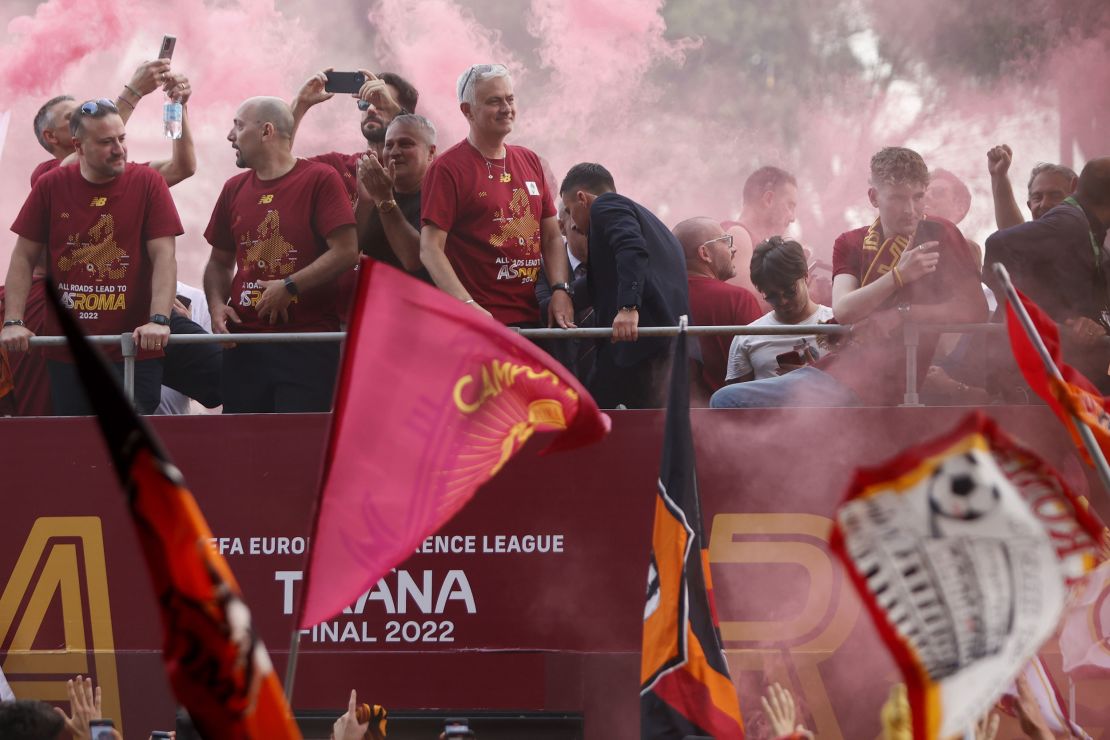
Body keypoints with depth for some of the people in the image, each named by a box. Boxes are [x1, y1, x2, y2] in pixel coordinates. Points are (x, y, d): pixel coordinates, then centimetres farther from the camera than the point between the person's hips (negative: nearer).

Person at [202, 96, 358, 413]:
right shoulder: (234, 189, 15)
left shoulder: (320, 179, -2)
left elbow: (346, 252, -9)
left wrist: (290, 287, -13)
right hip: (244, 346, 5)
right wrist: (217, 305, 2)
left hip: (308, 346, -5)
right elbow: (220, 262, 22)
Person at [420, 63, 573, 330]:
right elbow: (430, 249, -10)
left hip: (531, 317, 6)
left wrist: (560, 290, -1)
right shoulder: (447, 168, -4)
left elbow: (552, 237, 17)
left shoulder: (529, 161, 16)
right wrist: (467, 305, -23)